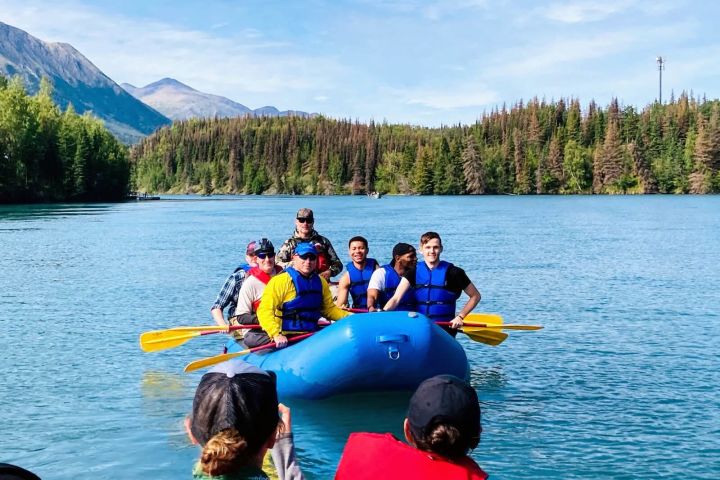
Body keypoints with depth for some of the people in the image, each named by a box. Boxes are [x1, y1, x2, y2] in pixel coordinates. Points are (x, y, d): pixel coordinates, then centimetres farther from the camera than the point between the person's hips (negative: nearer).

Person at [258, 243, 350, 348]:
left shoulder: (320, 282, 14)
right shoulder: (280, 281, -8)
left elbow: (329, 309, 23)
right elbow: (264, 311, -14)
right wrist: (276, 335, -27)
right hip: (286, 339, -6)